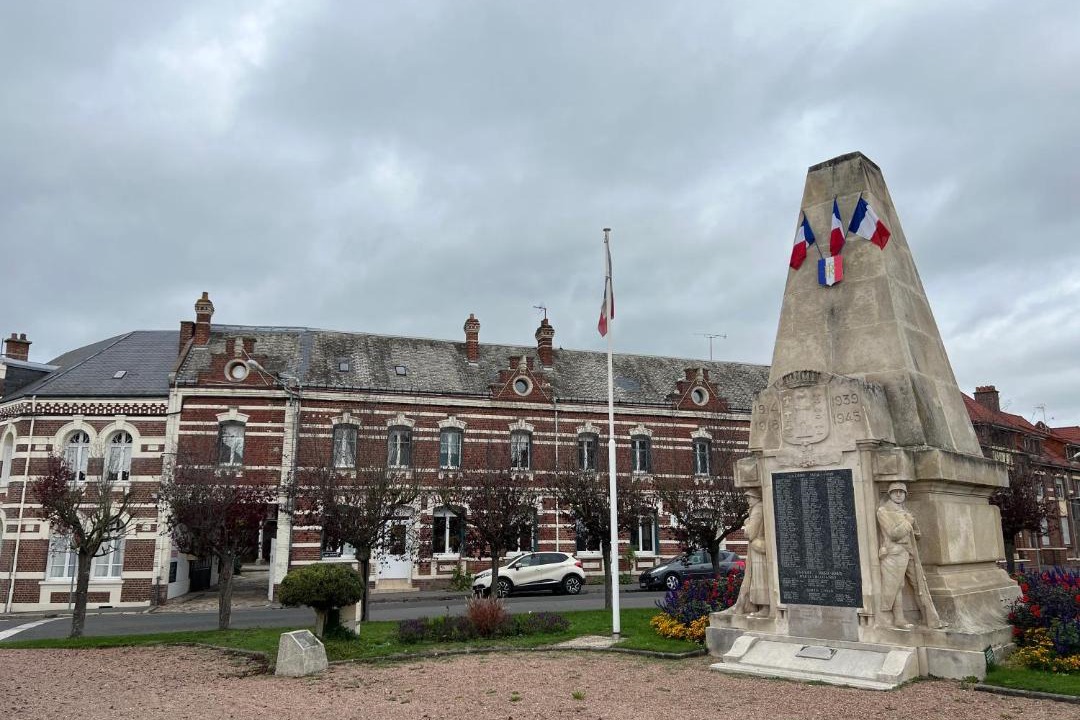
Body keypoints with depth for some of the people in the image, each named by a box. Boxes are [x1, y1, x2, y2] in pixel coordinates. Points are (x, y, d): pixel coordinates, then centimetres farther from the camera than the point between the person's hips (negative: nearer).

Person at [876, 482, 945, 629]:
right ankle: (898, 619, 1)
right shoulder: (883, 511, -4)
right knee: (896, 587, -6)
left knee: (920, 584, 8)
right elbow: (893, 534, -14)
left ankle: (932, 619, 13)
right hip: (894, 554, -7)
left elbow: (916, 534, 24)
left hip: (910, 554, 7)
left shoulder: (904, 511, 17)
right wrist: (908, 522, -6)